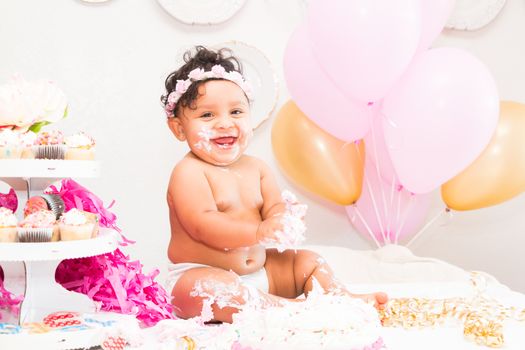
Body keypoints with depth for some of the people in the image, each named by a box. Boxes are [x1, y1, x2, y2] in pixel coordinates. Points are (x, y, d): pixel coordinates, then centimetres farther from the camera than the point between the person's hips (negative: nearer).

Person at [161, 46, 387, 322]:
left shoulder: (256, 168, 9)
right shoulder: (188, 173, -14)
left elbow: (274, 206, 3)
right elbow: (202, 225, -25)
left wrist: (281, 219, -23)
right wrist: (258, 232, -35)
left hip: (258, 270, 8)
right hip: (199, 275, -8)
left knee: (307, 261, 8)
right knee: (207, 286, -39)